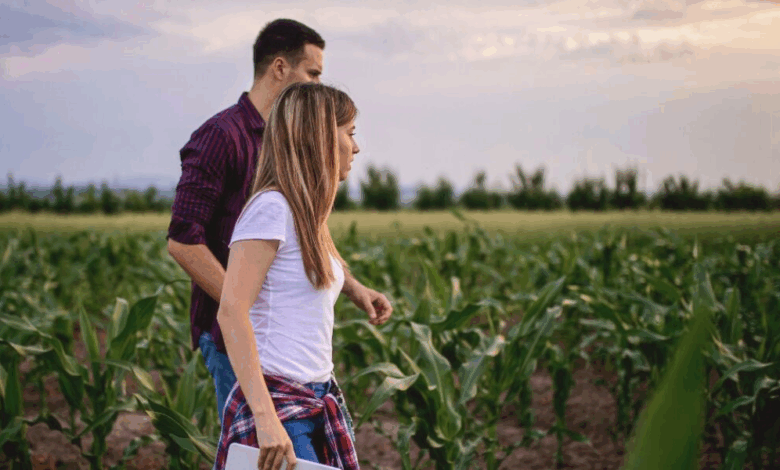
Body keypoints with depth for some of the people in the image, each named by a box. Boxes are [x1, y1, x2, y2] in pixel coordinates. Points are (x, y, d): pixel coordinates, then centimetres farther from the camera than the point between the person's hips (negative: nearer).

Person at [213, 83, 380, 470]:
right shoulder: (271, 208, -12)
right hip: (278, 406, -9)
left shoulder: (307, 216, 15)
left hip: (319, 403, 9)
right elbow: (231, 312, -19)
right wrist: (266, 418, -24)